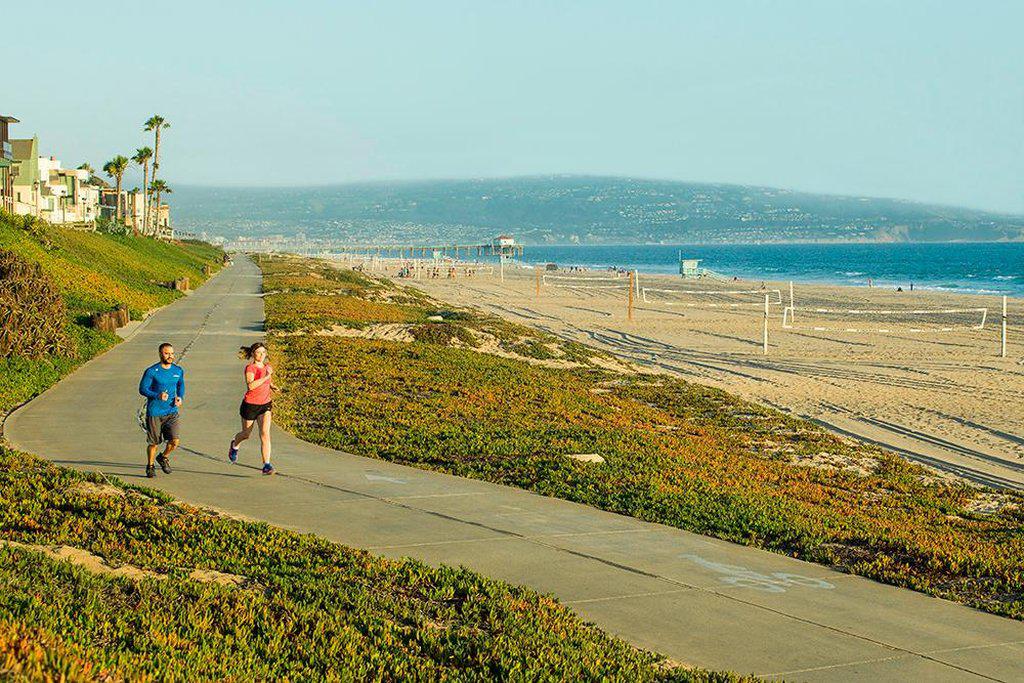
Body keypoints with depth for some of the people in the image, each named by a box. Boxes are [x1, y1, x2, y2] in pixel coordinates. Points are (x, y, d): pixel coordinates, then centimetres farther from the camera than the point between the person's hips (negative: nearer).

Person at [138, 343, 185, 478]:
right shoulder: (151, 371, -10)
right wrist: (157, 395, -23)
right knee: (153, 442, 6)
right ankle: (150, 466, 29)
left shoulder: (178, 371, 4)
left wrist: (180, 397, 1)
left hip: (171, 412, 3)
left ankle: (163, 458, 21)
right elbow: (142, 389, -8)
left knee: (175, 441, -9)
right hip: (154, 412, -3)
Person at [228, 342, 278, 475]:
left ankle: (266, 465, -16)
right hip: (250, 405, -4)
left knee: (265, 434, -13)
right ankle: (234, 445, 51)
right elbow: (250, 385, -33)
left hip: (265, 405, 4)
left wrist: (271, 386, 7)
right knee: (246, 434, 16)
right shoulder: (250, 368, -16)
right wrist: (266, 376, -34)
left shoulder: (267, 367, 4)